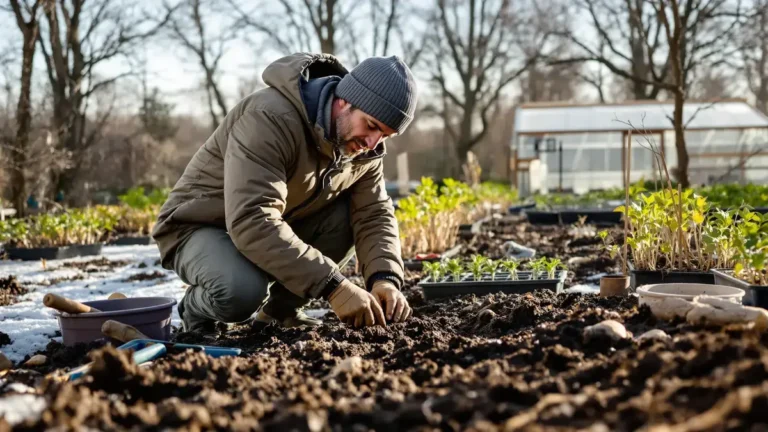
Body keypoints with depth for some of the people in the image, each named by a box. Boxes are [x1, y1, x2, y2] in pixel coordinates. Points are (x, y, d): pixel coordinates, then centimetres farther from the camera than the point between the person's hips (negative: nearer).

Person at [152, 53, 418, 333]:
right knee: (242, 290, -38)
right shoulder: (270, 118, -32)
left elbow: (374, 214, -9)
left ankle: (279, 309, 0)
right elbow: (252, 223, -42)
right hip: (201, 229, -7)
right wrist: (333, 286, -46)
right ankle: (197, 310, -2)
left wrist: (384, 278, -30)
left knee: (351, 215, -18)